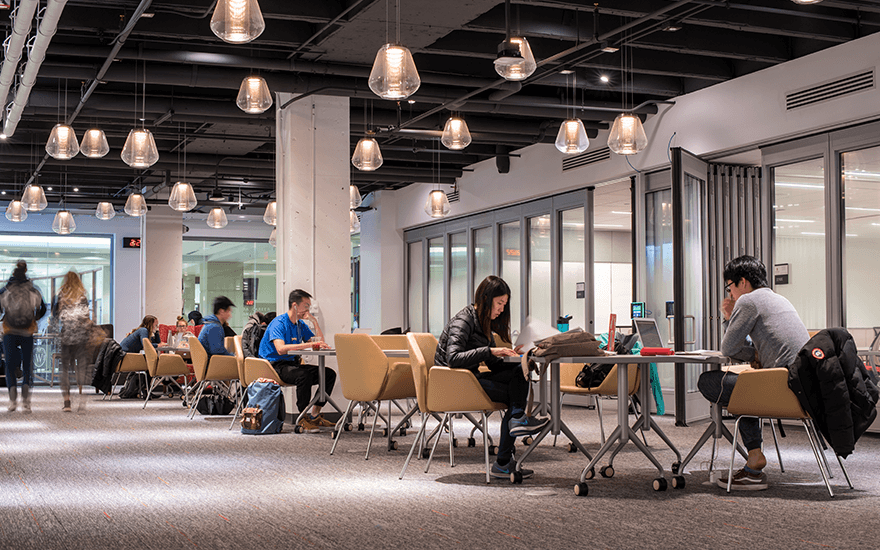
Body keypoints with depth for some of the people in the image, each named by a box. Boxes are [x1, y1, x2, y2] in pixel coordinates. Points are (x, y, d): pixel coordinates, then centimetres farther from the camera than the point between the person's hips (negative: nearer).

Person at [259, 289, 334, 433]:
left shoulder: (301, 324, 13)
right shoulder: (279, 323, -13)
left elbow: (320, 343, 12)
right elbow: (281, 349, -30)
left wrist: (315, 321, 2)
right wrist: (309, 345, -34)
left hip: (293, 363, 8)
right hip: (276, 366, -8)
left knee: (329, 373, -7)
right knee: (304, 375, -37)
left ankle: (315, 415, -2)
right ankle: (303, 419, -24)